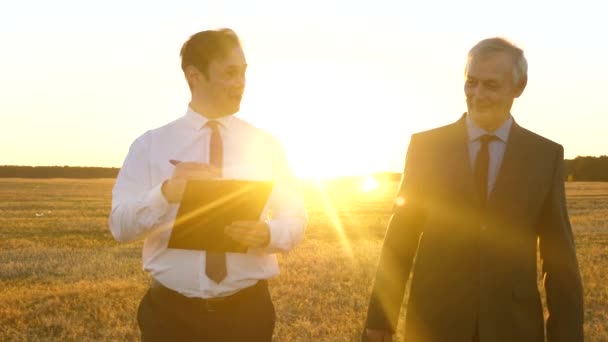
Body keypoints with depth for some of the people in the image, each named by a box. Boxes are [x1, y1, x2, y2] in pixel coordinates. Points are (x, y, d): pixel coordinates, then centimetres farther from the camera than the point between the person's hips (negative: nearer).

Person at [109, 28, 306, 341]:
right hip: (171, 311, -1)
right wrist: (165, 193, -25)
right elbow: (120, 226, -7)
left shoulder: (265, 145, 6)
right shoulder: (150, 145, 1)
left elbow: (295, 219, 3)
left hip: (248, 311, 2)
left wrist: (267, 233, -19)